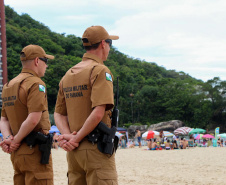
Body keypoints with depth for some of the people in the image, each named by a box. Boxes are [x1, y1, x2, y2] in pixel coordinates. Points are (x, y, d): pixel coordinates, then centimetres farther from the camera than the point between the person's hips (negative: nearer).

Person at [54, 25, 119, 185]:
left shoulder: (68, 75, 16)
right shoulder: (101, 71, -9)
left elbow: (59, 113, 14)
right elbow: (98, 113, -19)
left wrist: (67, 135, -1)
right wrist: (76, 139, -10)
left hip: (74, 152, 8)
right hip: (96, 148, -8)